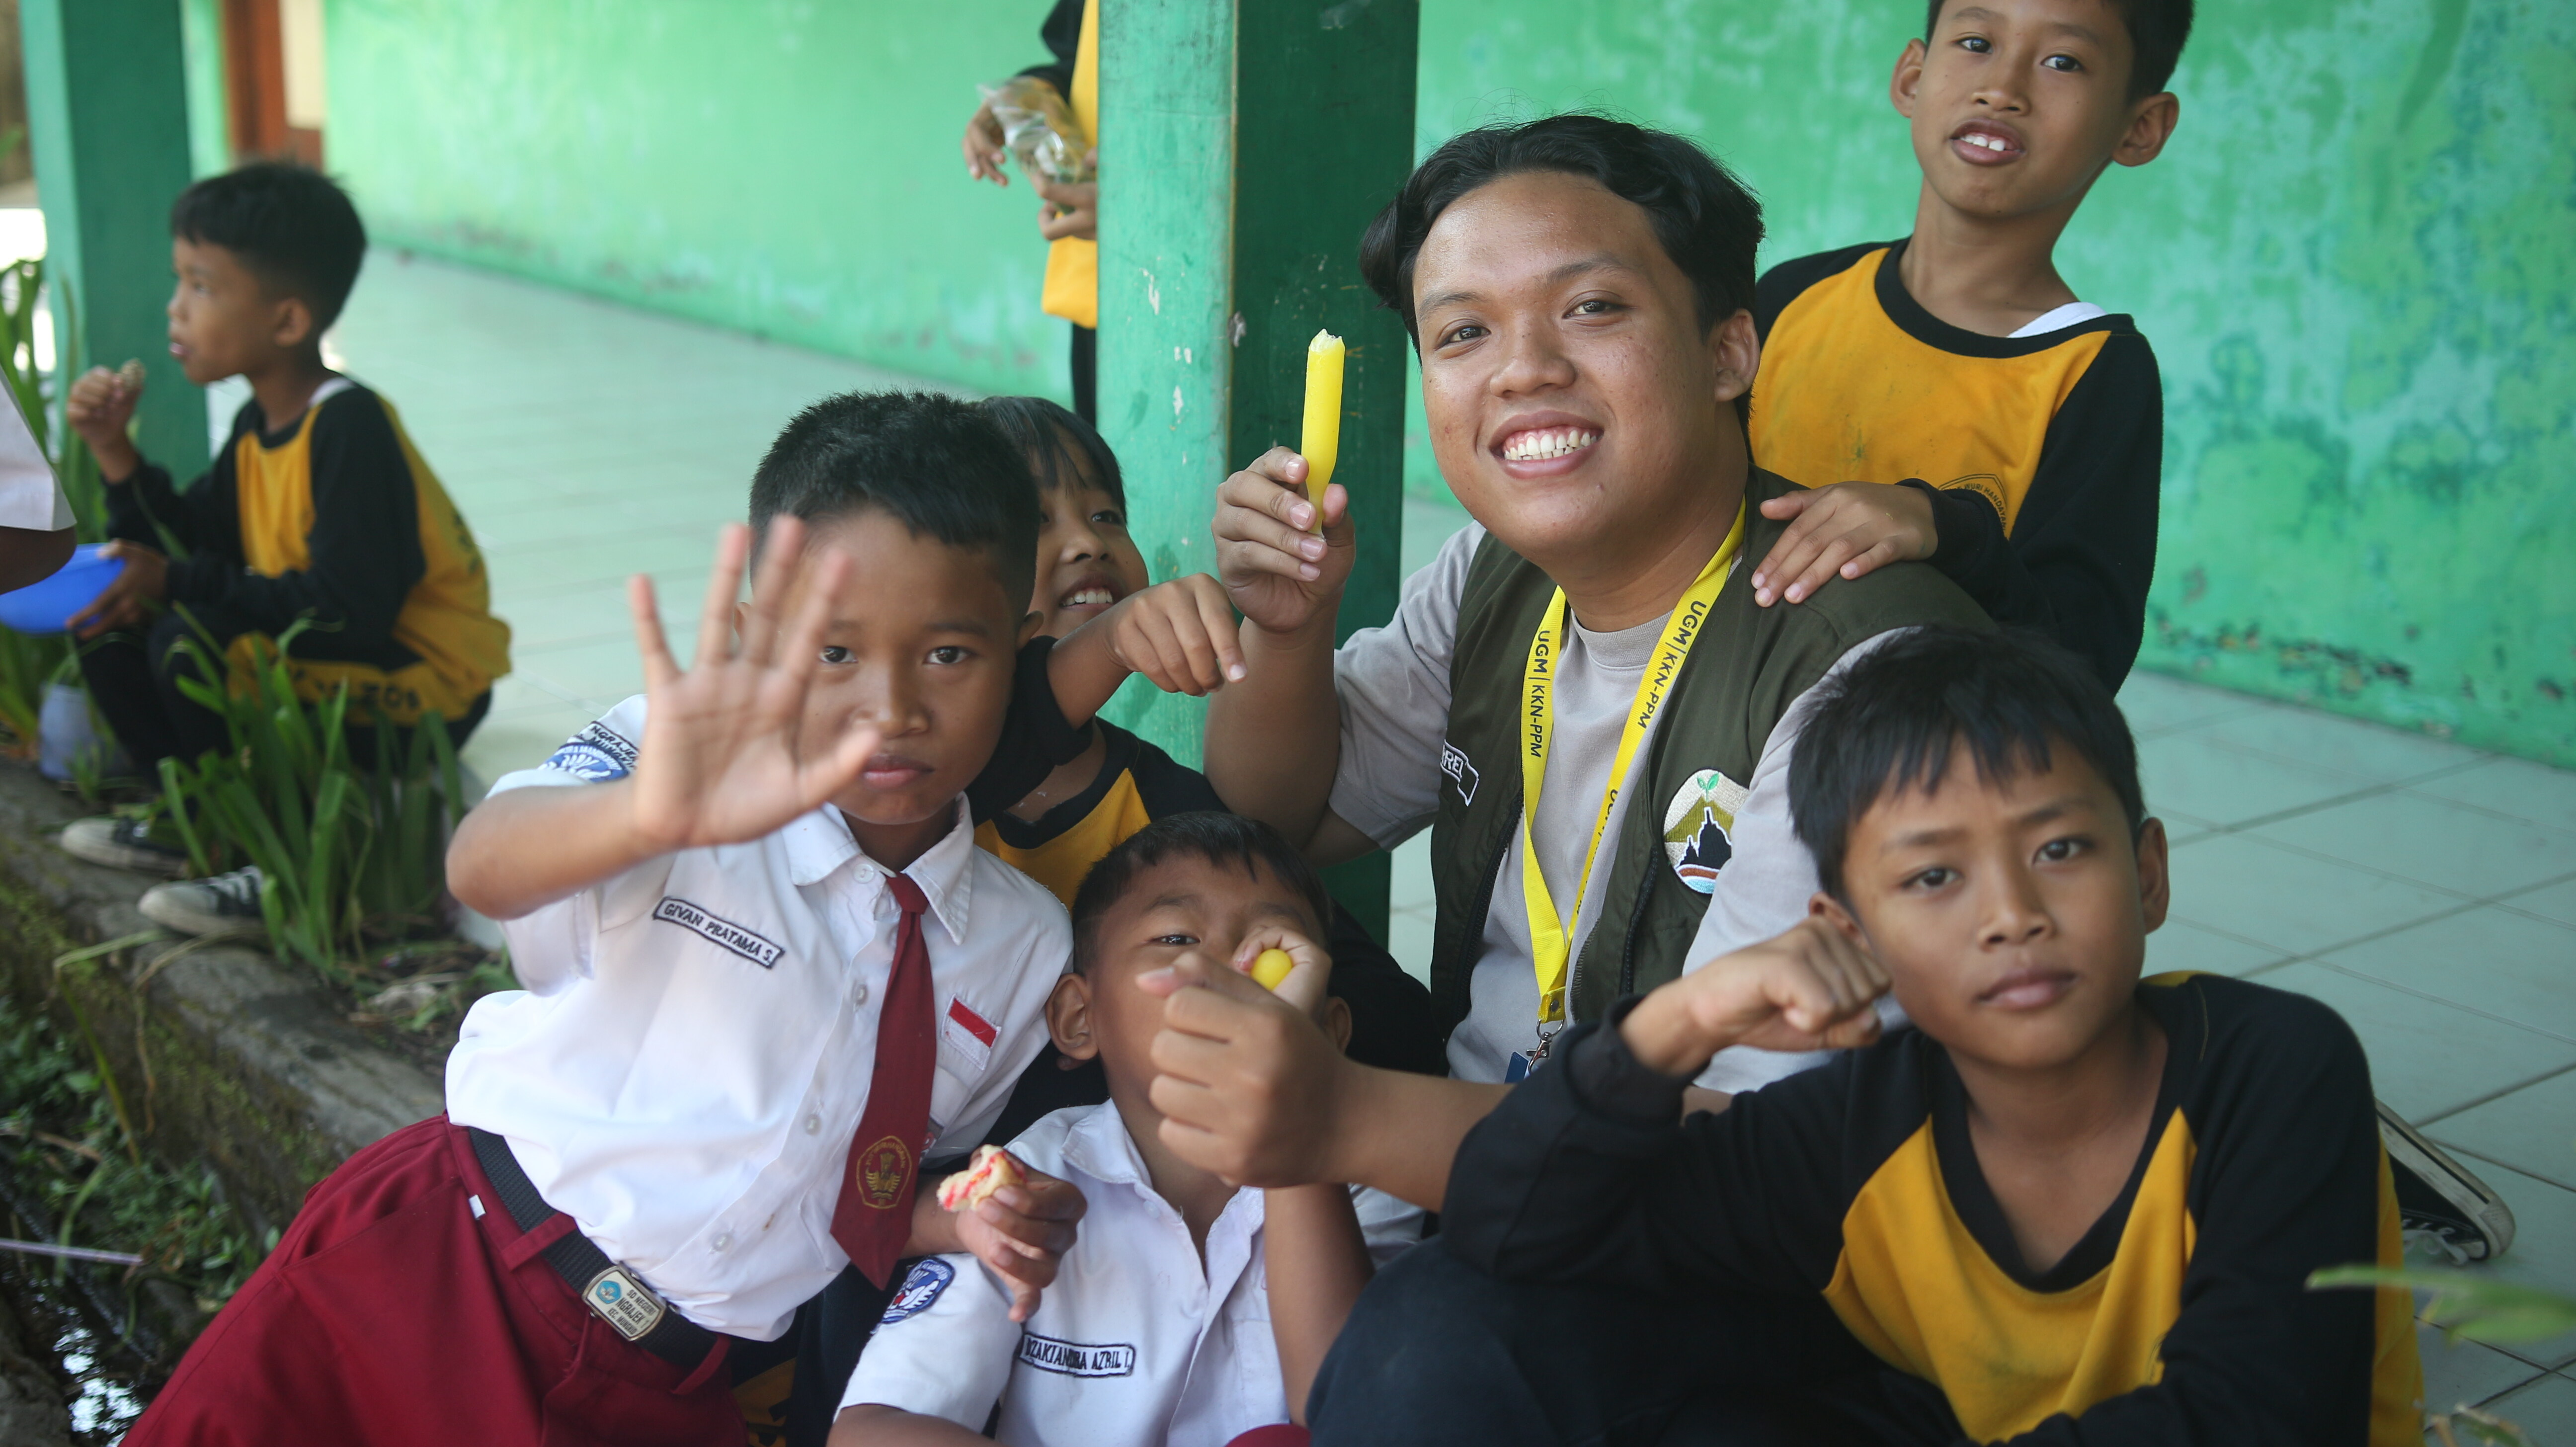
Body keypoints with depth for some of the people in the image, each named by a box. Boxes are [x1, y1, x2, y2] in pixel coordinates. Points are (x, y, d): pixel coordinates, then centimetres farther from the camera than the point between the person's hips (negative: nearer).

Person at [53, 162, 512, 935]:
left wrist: (179, 584, -24)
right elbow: (187, 547, 9)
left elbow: (350, 610, -27)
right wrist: (116, 452, 0)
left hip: (421, 691, -10)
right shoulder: (257, 428, 8)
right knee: (109, 620, 9)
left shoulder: (350, 429, -21)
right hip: (312, 659, 10)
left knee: (189, 640, -28)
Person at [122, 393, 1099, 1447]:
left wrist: (959, 1224, -7)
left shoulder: (1029, 947, 2)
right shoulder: (676, 757, -10)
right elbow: (484, 870, -32)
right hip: (442, 1281, -3)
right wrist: (653, 815, -53)